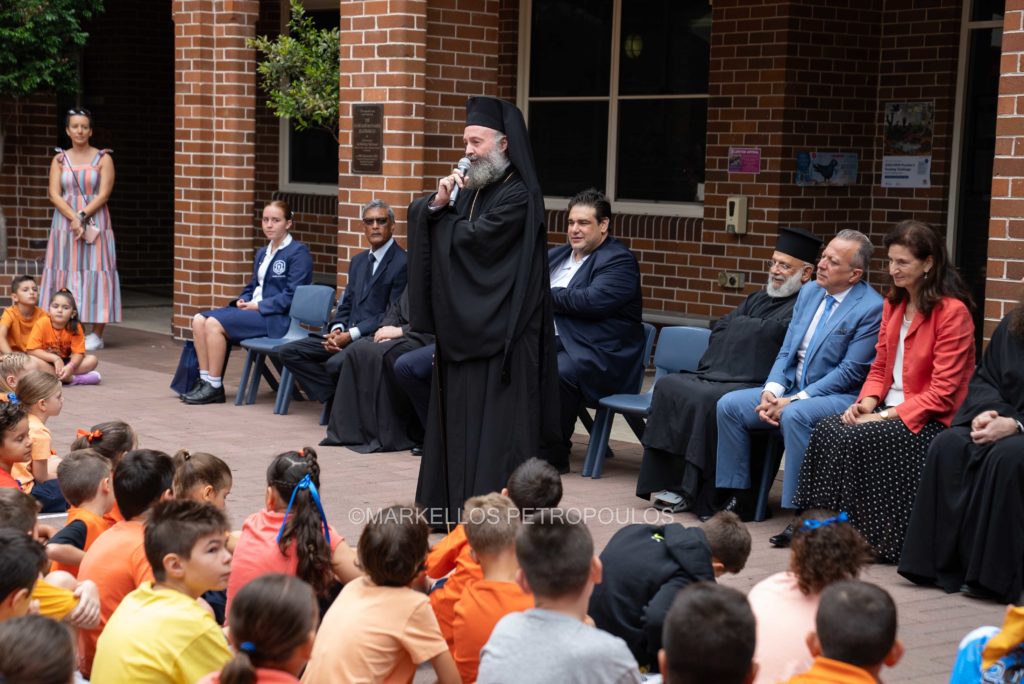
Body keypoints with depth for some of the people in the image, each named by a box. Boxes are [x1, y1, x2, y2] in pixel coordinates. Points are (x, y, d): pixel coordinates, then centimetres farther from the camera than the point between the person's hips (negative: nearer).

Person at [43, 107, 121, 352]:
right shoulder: (59, 160, 8)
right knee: (65, 274, 0)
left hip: (95, 223, -2)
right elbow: (54, 195, -1)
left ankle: (97, 334, -2)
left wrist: (83, 216, -16)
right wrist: (74, 218, -15)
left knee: (95, 274, -4)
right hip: (65, 224, 2)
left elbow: (104, 194, -6)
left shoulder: (103, 159, 2)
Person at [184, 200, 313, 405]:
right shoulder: (262, 252, 20)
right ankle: (205, 380, -10)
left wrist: (258, 306, -16)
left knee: (214, 324, -23)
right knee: (199, 320, -10)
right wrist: (242, 301, 3)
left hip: (275, 318, -8)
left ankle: (215, 387, -17)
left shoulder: (298, 253, -6)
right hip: (253, 309, 8)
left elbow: (292, 296, -15)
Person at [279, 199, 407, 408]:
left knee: (335, 364, -35)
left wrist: (351, 335, -16)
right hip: (347, 334, 8)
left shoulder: (402, 263, -8)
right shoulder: (358, 261, 20)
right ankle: (334, 396, -5)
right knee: (290, 352, -5)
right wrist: (336, 329, -3)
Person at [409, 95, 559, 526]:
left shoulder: (518, 196, -12)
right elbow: (419, 219, 12)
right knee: (457, 422, 12)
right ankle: (452, 506, 20)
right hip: (462, 328, 8)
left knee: (491, 427, -6)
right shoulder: (471, 187, 12)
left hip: (498, 336, -8)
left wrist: (444, 216, 0)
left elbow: (473, 239, -20)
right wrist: (438, 203, -10)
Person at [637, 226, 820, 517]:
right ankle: (666, 481, -17)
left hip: (757, 386, -8)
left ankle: (695, 494, -23)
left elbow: (772, 331, -18)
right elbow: (720, 328, 16)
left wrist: (737, 326, 1)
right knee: (669, 386, -13)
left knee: (706, 400, -33)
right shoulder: (759, 299, 24)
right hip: (720, 376, 8)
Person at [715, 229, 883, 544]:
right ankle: (736, 496, 3)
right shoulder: (809, 292, 10)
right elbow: (786, 350, 12)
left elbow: (850, 372, -17)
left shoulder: (871, 308, -14)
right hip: (791, 389, 8)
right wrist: (771, 391, -7)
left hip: (840, 397, -8)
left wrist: (794, 400, -19)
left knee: (795, 416, -36)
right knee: (729, 405, -6)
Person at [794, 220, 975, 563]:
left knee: (855, 439, -26)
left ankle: (873, 539, -15)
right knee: (825, 430, -17)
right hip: (888, 409, 7)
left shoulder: (952, 311, -12)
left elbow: (942, 392, -15)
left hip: (929, 418, -7)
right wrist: (867, 401, -5)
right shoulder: (893, 304, 12)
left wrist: (886, 415, -20)